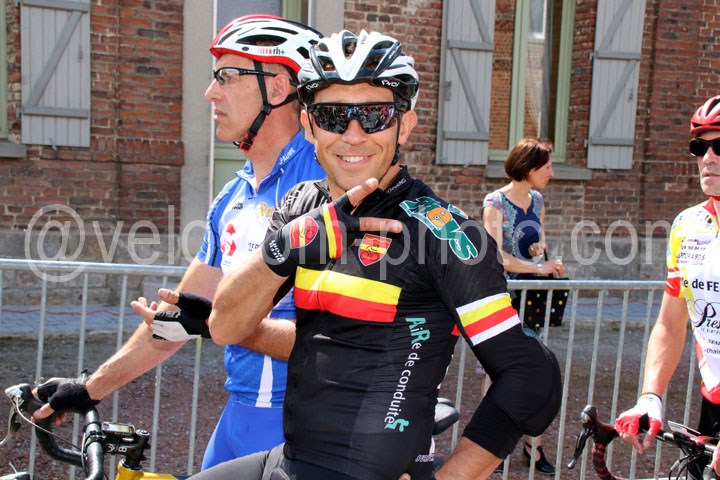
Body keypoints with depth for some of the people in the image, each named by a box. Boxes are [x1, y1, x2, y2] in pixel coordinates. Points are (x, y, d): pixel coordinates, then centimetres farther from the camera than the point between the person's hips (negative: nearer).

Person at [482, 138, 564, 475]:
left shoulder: (538, 200, 7)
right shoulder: (496, 202, -12)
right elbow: (496, 255, -19)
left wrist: (541, 245, -1)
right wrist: (539, 268, -23)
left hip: (530, 295, 6)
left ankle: (533, 445, 13)